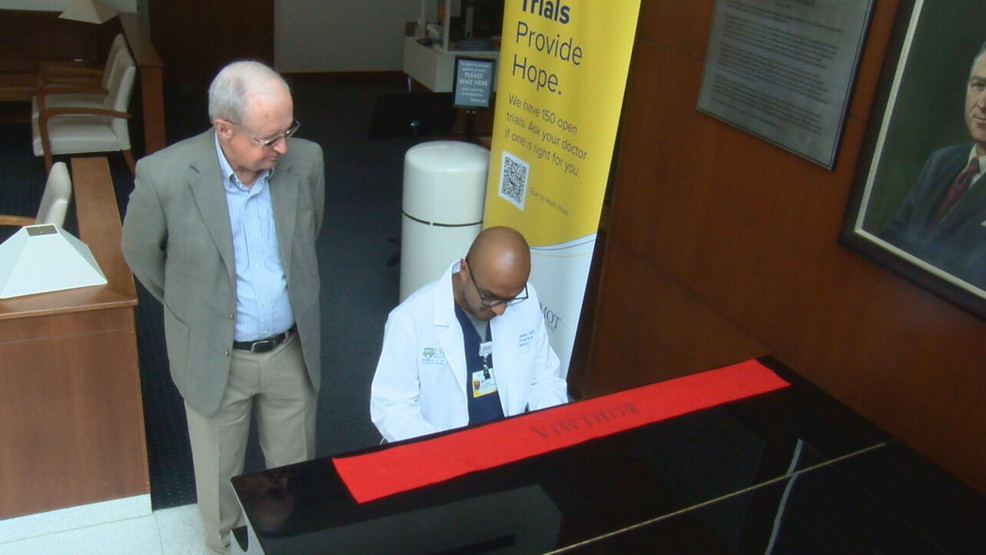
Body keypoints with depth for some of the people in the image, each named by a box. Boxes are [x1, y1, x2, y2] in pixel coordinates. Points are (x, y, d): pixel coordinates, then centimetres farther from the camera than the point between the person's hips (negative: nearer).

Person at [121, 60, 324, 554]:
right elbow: (140, 252, -2)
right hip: (215, 358, -2)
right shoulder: (165, 175, -23)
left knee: (296, 469, 21)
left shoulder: (306, 161, -14)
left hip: (292, 351, 2)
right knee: (219, 476, 20)